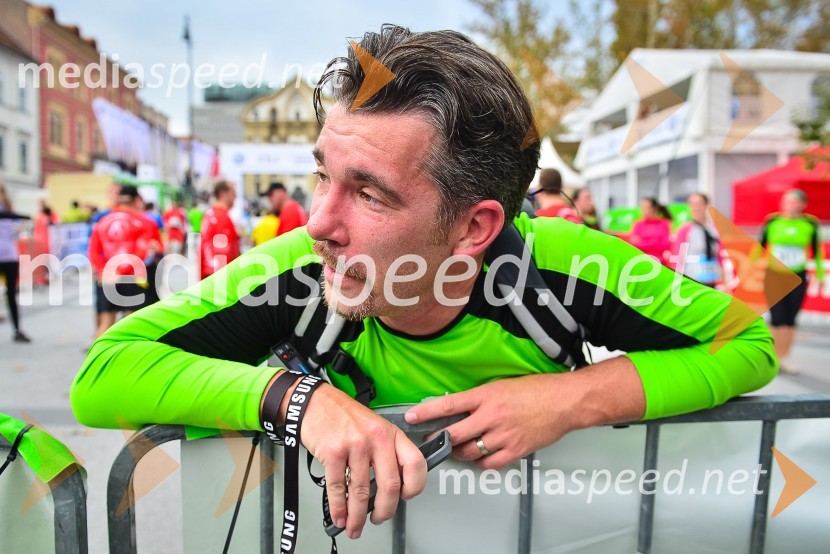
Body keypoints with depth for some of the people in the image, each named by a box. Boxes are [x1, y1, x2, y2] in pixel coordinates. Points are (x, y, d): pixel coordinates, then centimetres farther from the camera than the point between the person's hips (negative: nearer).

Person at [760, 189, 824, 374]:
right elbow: (760, 246, 5)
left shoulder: (811, 224, -1)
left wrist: (820, 272, 13)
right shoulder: (772, 221, -4)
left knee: (790, 320, 6)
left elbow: (816, 250, 10)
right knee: (777, 319, -5)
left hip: (798, 278, 1)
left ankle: (784, 358, 18)